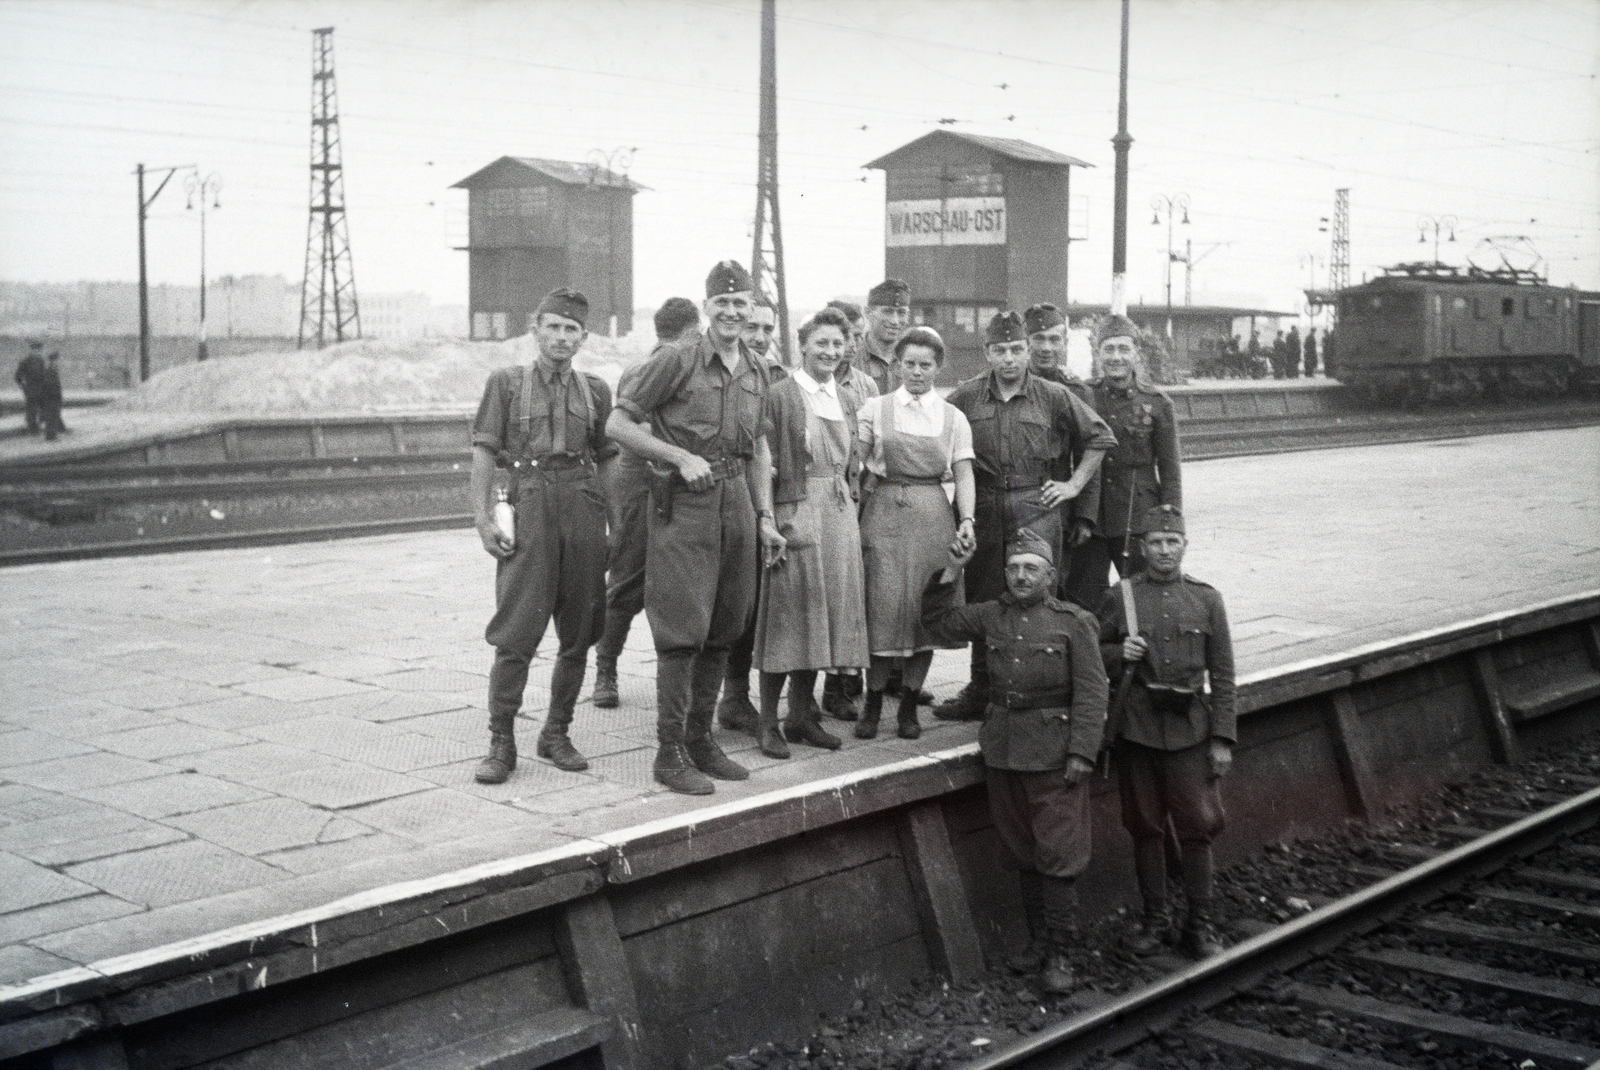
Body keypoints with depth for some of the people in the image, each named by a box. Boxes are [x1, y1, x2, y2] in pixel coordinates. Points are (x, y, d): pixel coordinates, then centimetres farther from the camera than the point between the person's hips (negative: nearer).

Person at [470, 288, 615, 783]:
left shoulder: (595, 390, 12)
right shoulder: (506, 383, 5)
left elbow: (607, 458, 14)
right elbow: (484, 453, 1)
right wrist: (484, 519, -8)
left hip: (585, 508, 3)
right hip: (531, 506, -3)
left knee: (578, 634, 6)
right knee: (516, 634, -6)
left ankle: (556, 733, 20)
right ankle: (501, 743, 1)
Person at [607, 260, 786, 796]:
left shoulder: (757, 372, 12)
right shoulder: (676, 361, -7)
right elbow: (618, 424, -8)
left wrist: (765, 517, 13)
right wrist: (681, 457, -15)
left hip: (736, 500, 7)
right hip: (684, 504, -6)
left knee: (722, 630, 10)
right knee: (683, 629, -7)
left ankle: (700, 738, 22)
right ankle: (670, 751, 0)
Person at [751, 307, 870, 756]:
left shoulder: (846, 400, 15)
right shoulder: (781, 395, -6)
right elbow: (766, 463, -10)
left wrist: (851, 511, 12)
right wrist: (774, 523, -16)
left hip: (840, 515, 7)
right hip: (796, 512, -7)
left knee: (827, 612, 9)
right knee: (787, 614, -4)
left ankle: (802, 715, 19)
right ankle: (768, 723, 4)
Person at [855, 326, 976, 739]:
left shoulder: (953, 418, 9)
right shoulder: (875, 409, 5)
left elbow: (964, 475, 3)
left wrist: (967, 520, -11)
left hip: (932, 517, 2)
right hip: (884, 515, -1)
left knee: (925, 609, 2)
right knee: (884, 607, -7)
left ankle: (909, 705, 13)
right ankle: (873, 703, 5)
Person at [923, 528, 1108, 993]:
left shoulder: (1075, 623, -3)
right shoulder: (991, 616, 10)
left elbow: (1091, 693, -6)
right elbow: (937, 622, 18)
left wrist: (1081, 753, -14)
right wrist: (950, 574, 5)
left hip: (1054, 756, -5)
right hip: (1003, 751, 5)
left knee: (1058, 854, -4)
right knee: (1023, 852, 12)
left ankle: (1059, 953, 3)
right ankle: (1039, 938, 24)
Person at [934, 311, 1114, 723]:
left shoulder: (1053, 397, 2)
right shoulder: (965, 398, 4)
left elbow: (1099, 438, 13)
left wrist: (1074, 484, 7)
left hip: (1035, 509, -2)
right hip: (983, 513, 2)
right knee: (982, 603, 6)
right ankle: (980, 693, 16)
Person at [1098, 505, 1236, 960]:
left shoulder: (1206, 599, 4)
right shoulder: (1120, 597, 2)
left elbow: (1222, 675, 5)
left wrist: (1223, 738, 0)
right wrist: (1119, 654, -12)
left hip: (1190, 730, 0)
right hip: (1136, 730, 0)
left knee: (1198, 827, 2)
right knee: (1145, 827, 8)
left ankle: (1199, 924, 15)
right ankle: (1154, 919, 22)